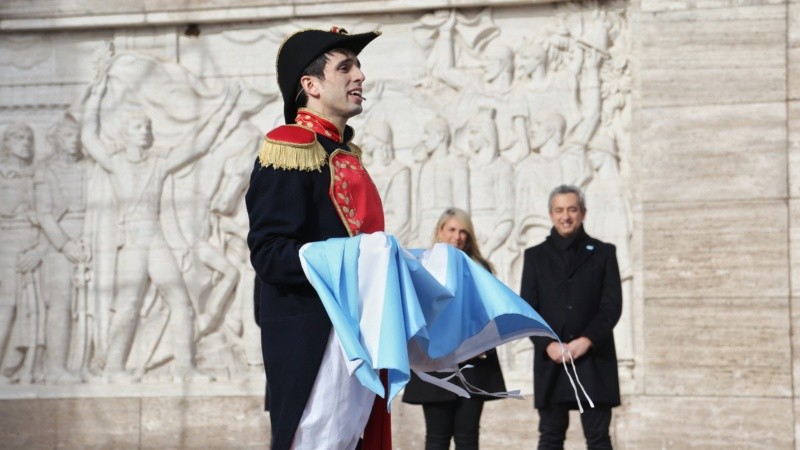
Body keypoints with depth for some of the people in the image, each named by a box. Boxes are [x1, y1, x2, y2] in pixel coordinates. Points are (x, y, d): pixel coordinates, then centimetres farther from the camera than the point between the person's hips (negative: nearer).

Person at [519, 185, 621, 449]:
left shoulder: (603, 253, 9)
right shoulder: (536, 256, 12)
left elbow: (612, 305, 1)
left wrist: (587, 341, -13)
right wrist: (548, 345, -11)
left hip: (594, 360, -1)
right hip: (550, 361, 1)